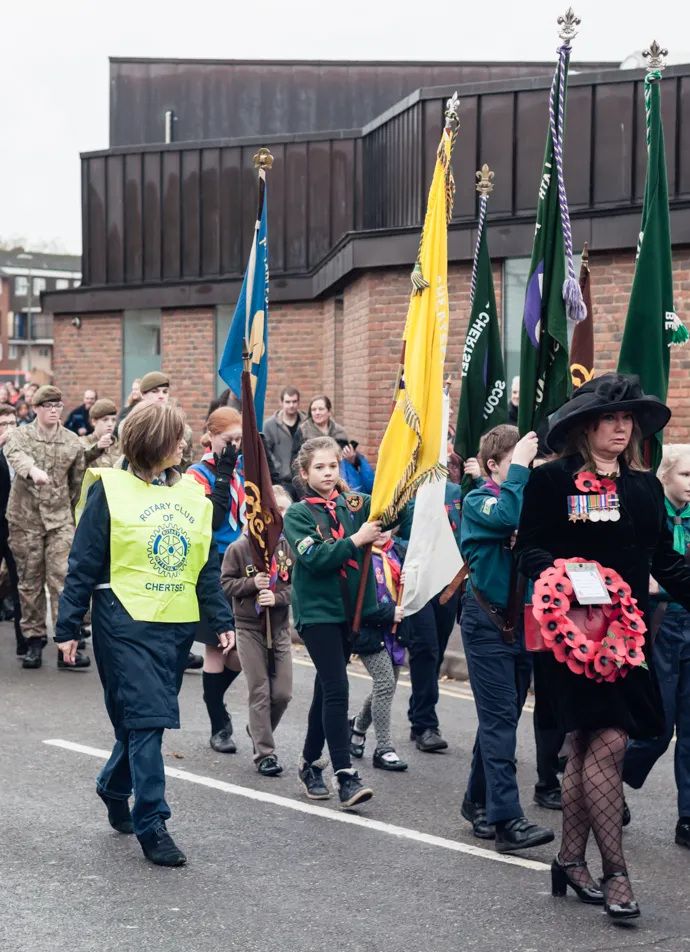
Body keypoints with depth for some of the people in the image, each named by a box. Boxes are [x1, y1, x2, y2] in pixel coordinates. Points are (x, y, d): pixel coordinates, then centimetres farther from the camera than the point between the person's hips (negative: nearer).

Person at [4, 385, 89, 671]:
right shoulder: (21, 435, -2)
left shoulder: (73, 442, 4)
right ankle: (34, 641, 19)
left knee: (63, 580, -9)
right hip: (25, 519, 0)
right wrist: (32, 470, -46)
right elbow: (14, 455, -26)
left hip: (59, 519, 0)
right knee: (30, 583, 7)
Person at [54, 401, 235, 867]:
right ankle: (152, 825, -1)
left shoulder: (192, 494, 10)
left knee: (146, 719, 12)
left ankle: (115, 787, 38)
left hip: (177, 624, 5)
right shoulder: (109, 490, -6)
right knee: (146, 718, -8)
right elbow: (83, 565, -5)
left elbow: (207, 566, 14)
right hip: (125, 623, -5)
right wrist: (68, 628, -5)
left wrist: (222, 620, 8)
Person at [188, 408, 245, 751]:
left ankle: (214, 702, 32)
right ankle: (219, 726, 14)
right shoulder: (200, 474, -8)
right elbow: (211, 519, -22)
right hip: (215, 574, -5)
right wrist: (224, 474, -20)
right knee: (217, 649, 2)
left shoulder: (243, 468, 10)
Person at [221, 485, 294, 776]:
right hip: (249, 628, -2)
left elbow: (297, 585, -1)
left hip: (280, 628, 3)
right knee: (260, 692, -1)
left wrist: (277, 598, -17)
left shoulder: (289, 547, -2)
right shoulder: (239, 548, -6)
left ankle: (258, 729, 32)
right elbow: (226, 584, -4)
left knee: (282, 692, 4)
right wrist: (252, 583, -18)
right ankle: (264, 753, 7)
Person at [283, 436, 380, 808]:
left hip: (349, 608, 4)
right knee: (336, 689, -11)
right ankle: (345, 776, -10)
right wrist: (356, 539, -22)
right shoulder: (298, 514, -3)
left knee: (327, 688, 14)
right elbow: (315, 558, -17)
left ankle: (310, 761, 29)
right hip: (317, 610, -4)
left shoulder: (355, 505, 6)